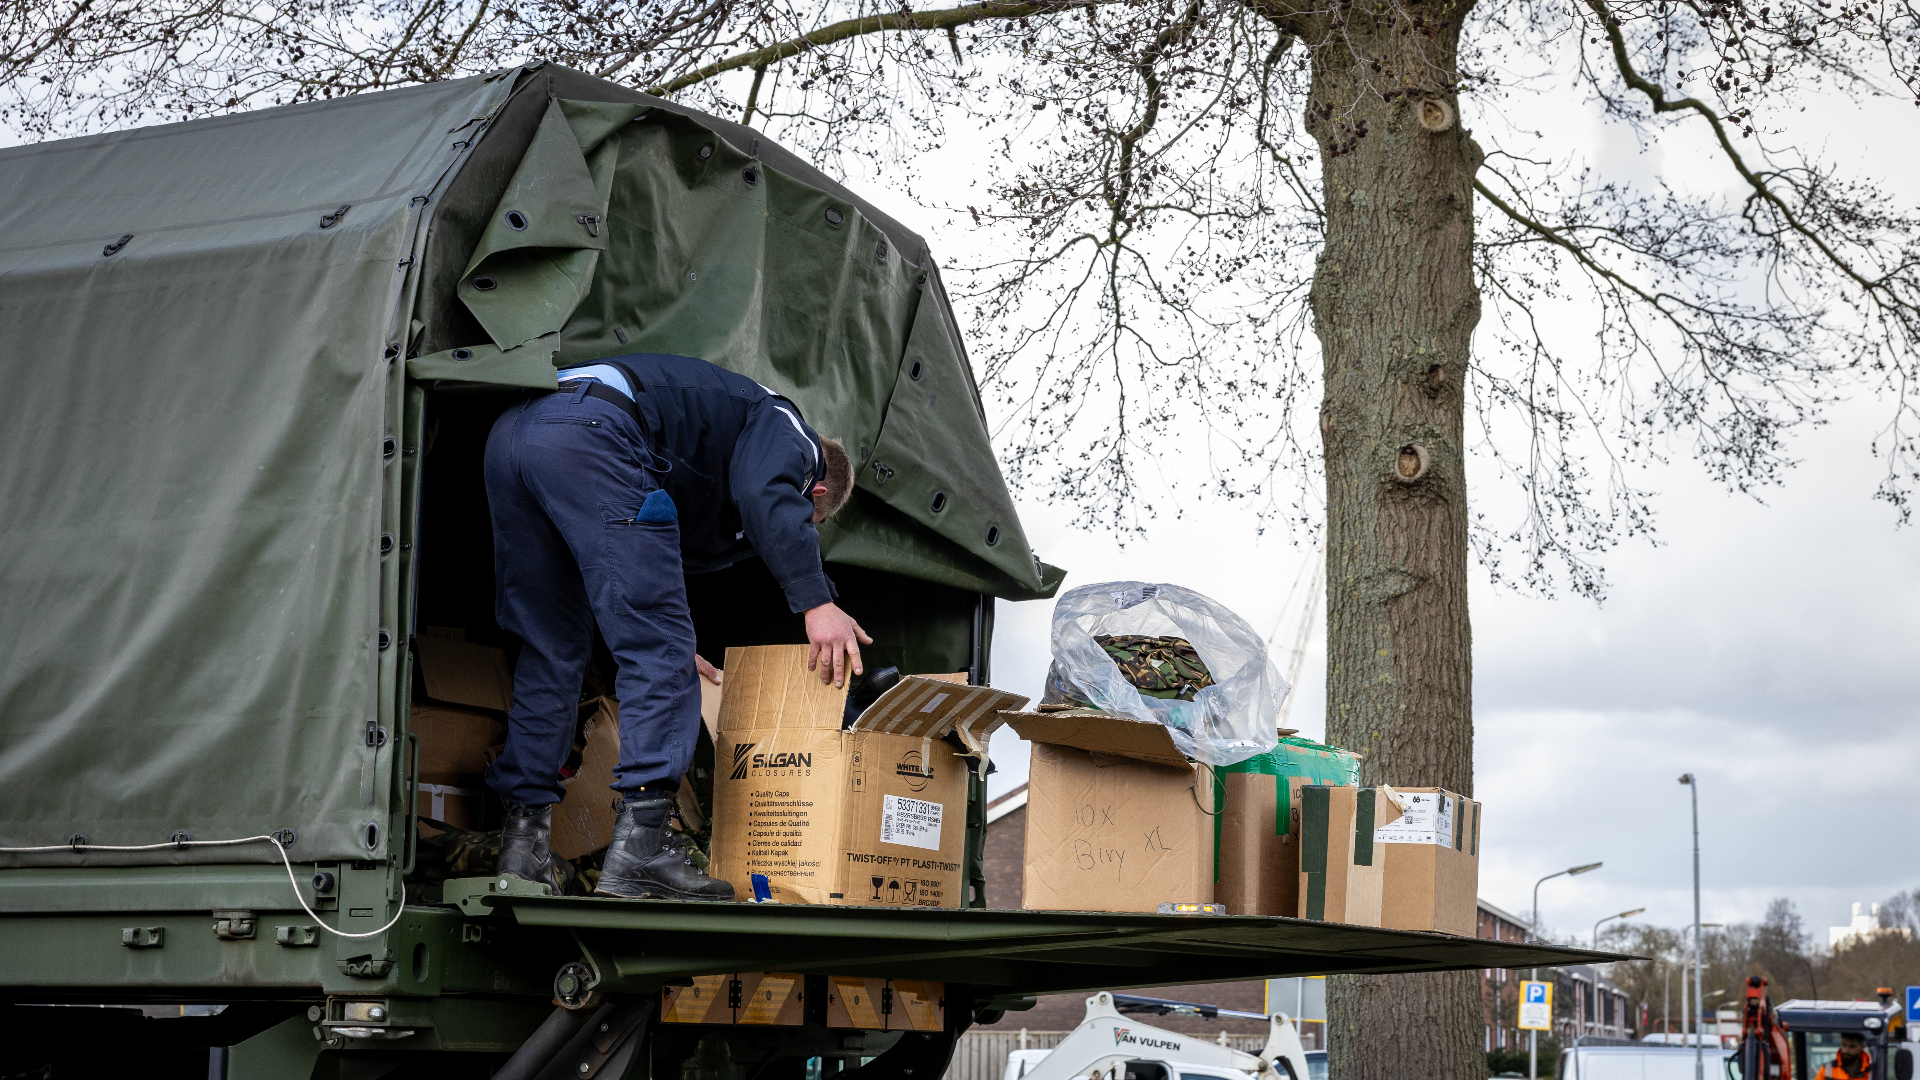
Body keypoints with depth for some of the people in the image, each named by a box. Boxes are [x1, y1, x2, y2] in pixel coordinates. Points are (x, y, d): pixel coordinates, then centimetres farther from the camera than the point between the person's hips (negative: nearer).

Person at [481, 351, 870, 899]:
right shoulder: (788, 430, 17)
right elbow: (765, 494, -9)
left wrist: (663, 634, 53)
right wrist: (817, 603, -12)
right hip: (590, 430, -9)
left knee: (552, 649, 17)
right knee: (659, 650, -5)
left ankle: (523, 841, 15)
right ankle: (640, 846, -13)